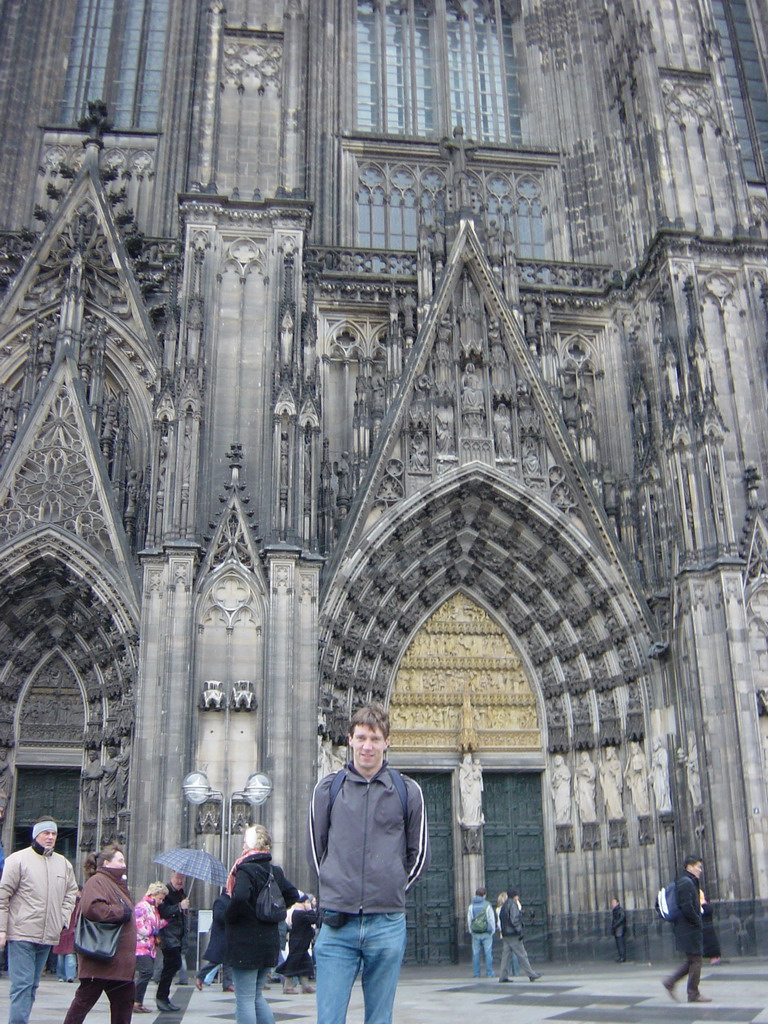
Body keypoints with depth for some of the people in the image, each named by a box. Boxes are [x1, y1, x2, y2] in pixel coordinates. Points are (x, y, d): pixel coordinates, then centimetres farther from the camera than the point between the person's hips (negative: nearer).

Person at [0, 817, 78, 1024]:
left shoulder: (63, 864, 11)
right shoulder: (18, 859, -4)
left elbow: (71, 894, 20)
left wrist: (63, 920, 6)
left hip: (48, 937, 5)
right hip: (22, 934, -5)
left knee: (32, 986, 11)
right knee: (21, 985, -9)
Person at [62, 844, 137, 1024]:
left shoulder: (118, 884, 20)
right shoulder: (97, 881, -12)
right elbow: (92, 907, -29)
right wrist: (120, 913, -19)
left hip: (119, 960, 10)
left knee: (125, 999, 14)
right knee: (85, 999, -3)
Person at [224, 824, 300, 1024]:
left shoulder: (246, 869, -14)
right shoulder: (274, 870, 9)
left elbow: (239, 897, -31)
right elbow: (293, 895, 17)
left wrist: (229, 917, -14)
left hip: (246, 942, -7)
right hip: (270, 941, 7)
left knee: (244, 1000, 0)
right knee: (257, 996, 19)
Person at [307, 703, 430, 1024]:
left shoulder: (407, 791, 5)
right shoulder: (328, 788, 5)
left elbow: (419, 855, 12)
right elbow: (315, 849, 13)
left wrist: (392, 892, 9)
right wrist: (336, 889, 9)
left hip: (388, 925, 0)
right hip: (337, 924, 0)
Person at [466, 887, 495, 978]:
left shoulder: (471, 906, 5)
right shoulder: (487, 906, -4)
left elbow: (469, 920, 8)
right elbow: (491, 919, -1)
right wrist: (492, 931, 9)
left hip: (475, 933, 3)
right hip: (486, 933, -3)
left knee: (475, 954, 6)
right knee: (488, 953, 1)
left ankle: (476, 973, 6)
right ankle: (489, 973, 0)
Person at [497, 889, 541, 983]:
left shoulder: (504, 906, 16)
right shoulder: (513, 905, -11)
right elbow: (514, 920, -19)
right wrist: (519, 931, -16)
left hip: (505, 935, 8)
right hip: (513, 935, -8)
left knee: (506, 954, 7)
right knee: (522, 955, -3)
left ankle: (503, 976, 4)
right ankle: (531, 975, 1)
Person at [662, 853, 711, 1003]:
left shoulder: (688, 882, 17)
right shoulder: (686, 882, -17)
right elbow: (687, 907, -24)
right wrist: (698, 923, -14)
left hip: (688, 928, 10)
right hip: (690, 928, -10)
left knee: (693, 960, 14)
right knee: (695, 960, -2)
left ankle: (670, 982, 15)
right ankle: (693, 994, 6)